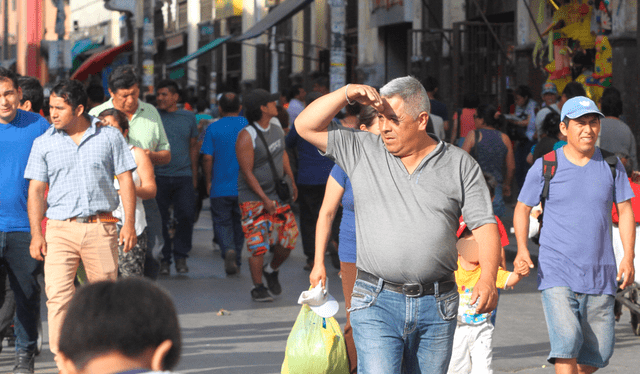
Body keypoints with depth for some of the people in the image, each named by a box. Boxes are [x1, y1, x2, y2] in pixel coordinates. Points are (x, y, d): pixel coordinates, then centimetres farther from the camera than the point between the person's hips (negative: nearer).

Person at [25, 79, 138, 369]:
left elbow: (126, 181, 7)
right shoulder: (44, 143, 7)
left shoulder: (110, 137, 6)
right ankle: (64, 363, -9)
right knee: (58, 296, -12)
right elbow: (36, 190, 7)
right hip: (60, 229, 0)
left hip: (101, 228, 0)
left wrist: (129, 223, -1)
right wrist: (36, 233, -2)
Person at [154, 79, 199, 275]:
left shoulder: (188, 117, 11)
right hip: (159, 176, -1)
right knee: (161, 220, -1)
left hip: (183, 176, 1)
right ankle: (164, 258, 10)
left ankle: (180, 256, 9)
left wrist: (194, 176, 14)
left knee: (186, 216, -5)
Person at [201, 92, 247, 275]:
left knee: (222, 222, 5)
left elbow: (207, 158, -7)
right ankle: (237, 260, 22)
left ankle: (228, 250, -21)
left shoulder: (213, 128, -5)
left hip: (220, 187, -2)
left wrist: (209, 182, 5)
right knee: (239, 223, 16)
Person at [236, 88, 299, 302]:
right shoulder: (247, 137, -17)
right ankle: (258, 288, 5)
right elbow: (247, 172, -17)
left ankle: (272, 271, 28)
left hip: (278, 195, 7)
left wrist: (291, 181, 19)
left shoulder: (277, 129, 6)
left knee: (289, 238, 3)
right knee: (258, 244, -6)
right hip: (254, 198, -7)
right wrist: (264, 199, -20)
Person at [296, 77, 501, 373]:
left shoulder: (460, 165, 5)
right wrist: (348, 93, -8)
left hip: (436, 306, 1)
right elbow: (306, 126, 4)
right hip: (377, 304, -1)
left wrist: (488, 278, -15)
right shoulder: (362, 151, 7)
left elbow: (484, 224, 0)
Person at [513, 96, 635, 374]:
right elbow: (522, 208, 8)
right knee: (567, 340, -20)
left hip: (600, 275, 3)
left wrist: (628, 257, 0)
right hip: (557, 273, -3)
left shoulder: (611, 165, 7)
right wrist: (522, 250, -7)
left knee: (599, 351, 6)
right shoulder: (545, 166, 0)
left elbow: (625, 210, 10)